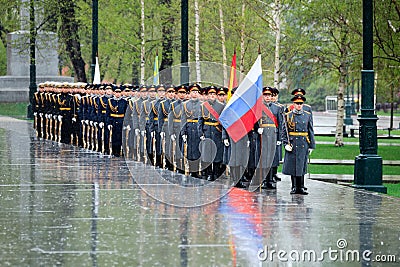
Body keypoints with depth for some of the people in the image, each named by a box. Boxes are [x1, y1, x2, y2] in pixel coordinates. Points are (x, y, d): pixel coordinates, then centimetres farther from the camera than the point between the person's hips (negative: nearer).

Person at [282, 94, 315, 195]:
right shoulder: (288, 116, 3)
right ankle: (294, 187, 11)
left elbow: (311, 131, 9)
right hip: (292, 144, -1)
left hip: (304, 144, 1)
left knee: (301, 166, 1)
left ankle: (301, 187, 5)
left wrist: (311, 146, 6)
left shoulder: (308, 115, 8)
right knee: (292, 167, 2)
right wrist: (286, 143, -9)